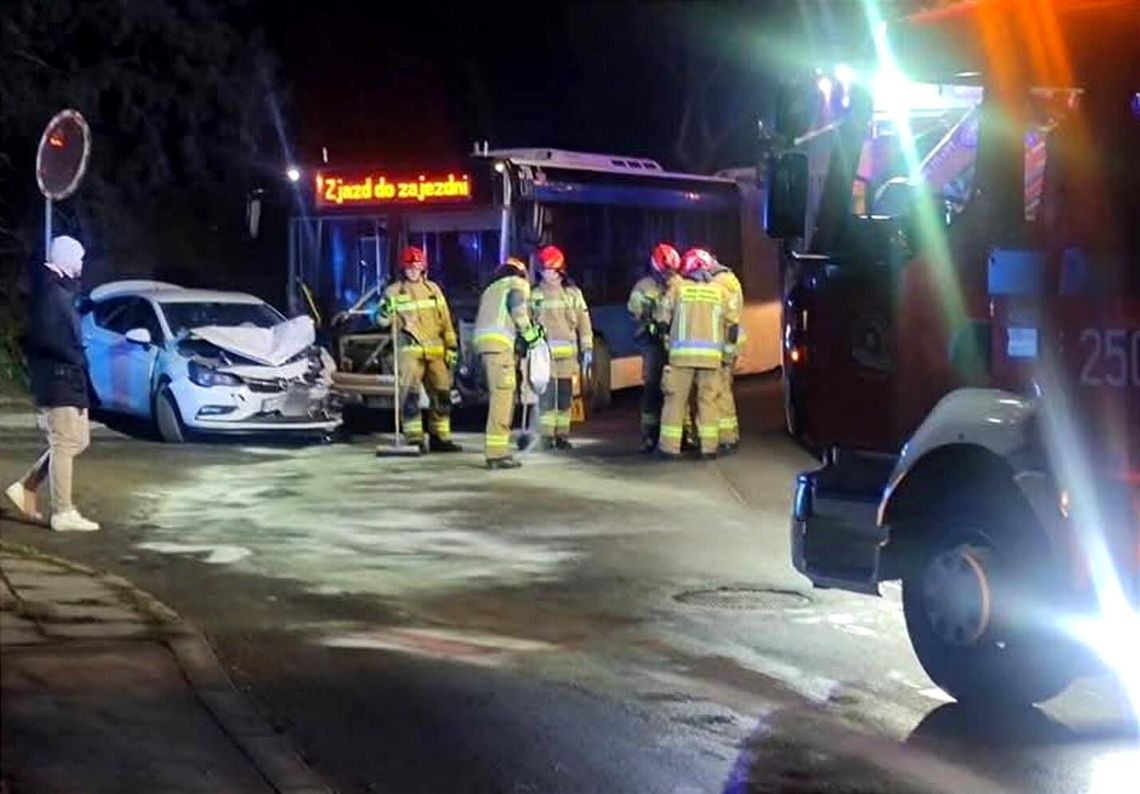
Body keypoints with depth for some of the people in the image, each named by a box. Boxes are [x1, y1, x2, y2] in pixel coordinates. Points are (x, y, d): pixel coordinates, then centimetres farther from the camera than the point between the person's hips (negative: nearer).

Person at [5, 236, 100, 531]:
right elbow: (44, 336, -25)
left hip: (68, 379, 10)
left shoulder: (60, 288, 15)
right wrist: (75, 359, -15)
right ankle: (63, 513, -3)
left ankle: (26, 488, 19)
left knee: (77, 440, 14)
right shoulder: (49, 290, -15)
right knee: (65, 445, -7)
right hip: (57, 379, -10)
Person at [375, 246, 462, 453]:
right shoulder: (393, 292, 3)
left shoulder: (433, 289, 13)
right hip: (410, 349, -4)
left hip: (436, 351, 4)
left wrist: (452, 346, 9)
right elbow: (383, 320, 1)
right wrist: (384, 311, -22)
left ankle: (440, 437, 14)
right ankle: (414, 439, -5)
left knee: (442, 394, 5)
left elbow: (445, 320, 14)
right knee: (410, 394, -8)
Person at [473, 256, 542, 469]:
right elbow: (518, 308, -9)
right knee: (502, 394, -13)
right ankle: (496, 452, -21)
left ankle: (495, 451, 11)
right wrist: (529, 332, 0)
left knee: (502, 395, 13)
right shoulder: (518, 283, 10)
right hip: (499, 342, -8)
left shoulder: (491, 289, 33)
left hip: (482, 339, 8)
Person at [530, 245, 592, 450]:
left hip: (568, 353, 2)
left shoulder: (573, 293, 8)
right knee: (547, 394, -8)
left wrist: (587, 349, 3)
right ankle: (547, 435, -5)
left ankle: (562, 434, 12)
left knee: (565, 395, 5)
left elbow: (583, 322, 8)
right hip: (545, 352, -2)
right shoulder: (535, 295, 6)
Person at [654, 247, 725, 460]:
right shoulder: (718, 291, 9)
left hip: (682, 352, -2)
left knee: (676, 399, 3)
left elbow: (662, 317, 5)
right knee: (708, 400, 7)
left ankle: (670, 446, 2)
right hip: (711, 353, 2)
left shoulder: (678, 287, 3)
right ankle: (709, 446, 4)